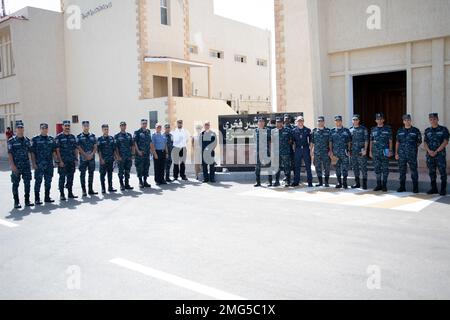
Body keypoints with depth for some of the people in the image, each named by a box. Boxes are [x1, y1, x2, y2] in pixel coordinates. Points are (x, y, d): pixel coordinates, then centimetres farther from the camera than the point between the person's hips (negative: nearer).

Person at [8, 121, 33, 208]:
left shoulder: (27, 140, 10)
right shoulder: (11, 141, -3)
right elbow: (9, 154, -8)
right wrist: (12, 165, -16)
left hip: (26, 165, 4)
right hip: (16, 166, -4)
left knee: (27, 183, 6)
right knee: (15, 184, 3)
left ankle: (27, 201, 15)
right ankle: (16, 202, 10)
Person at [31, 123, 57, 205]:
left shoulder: (51, 139, 11)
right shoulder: (35, 139, -1)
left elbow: (54, 152, 14)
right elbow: (32, 152, -3)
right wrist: (33, 163, -10)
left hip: (49, 164, 4)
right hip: (39, 165, -4)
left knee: (48, 181, 9)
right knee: (38, 181, -2)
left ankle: (47, 197, 20)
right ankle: (37, 199, 3)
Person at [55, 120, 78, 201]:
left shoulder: (73, 137, 12)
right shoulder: (59, 137, -4)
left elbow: (76, 149, 15)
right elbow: (57, 150, -8)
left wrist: (76, 159, 6)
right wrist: (60, 161, -14)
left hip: (72, 161, 5)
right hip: (62, 162, -5)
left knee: (70, 178, 10)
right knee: (62, 178, -1)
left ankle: (70, 193, 18)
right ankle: (62, 195, 5)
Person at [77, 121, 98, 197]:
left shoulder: (93, 136, 10)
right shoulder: (79, 136, 0)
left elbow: (95, 147, 6)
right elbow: (79, 148, -6)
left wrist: (91, 155, -9)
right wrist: (86, 155, -13)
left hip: (92, 158, 3)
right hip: (83, 158, -3)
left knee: (91, 174, 7)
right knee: (83, 174, 0)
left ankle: (90, 190, 14)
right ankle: (84, 191, 5)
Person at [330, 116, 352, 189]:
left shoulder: (346, 130, 6)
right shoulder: (332, 131, 8)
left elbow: (349, 142, 6)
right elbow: (330, 142, 9)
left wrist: (349, 150, -2)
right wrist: (331, 151, 1)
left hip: (344, 153, -1)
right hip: (336, 153, 2)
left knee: (345, 168, -3)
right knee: (337, 168, 6)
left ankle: (345, 183, 6)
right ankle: (339, 183, 15)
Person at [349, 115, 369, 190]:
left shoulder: (363, 129, -2)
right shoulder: (350, 129, 12)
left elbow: (366, 140, -5)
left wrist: (365, 149, -14)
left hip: (361, 152, -5)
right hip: (353, 152, 5)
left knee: (363, 167, -3)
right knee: (355, 167, 8)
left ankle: (364, 183, 2)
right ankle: (357, 183, 18)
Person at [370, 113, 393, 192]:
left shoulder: (388, 129, 2)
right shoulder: (373, 130, 10)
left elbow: (390, 140, 0)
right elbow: (371, 141, 13)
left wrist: (390, 151, -7)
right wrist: (370, 151, 8)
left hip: (385, 152, -3)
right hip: (376, 152, 3)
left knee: (385, 169, 0)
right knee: (377, 169, 6)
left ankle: (384, 185, 6)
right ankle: (378, 185, 14)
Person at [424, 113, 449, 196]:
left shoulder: (443, 129, 1)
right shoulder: (427, 131, 12)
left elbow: (445, 142, -6)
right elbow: (425, 142, 9)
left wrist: (436, 151, -13)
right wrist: (429, 151, -9)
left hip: (440, 154, -4)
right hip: (430, 155, 4)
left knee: (442, 172, -4)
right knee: (432, 173, 7)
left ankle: (443, 190, 1)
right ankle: (434, 189, 16)